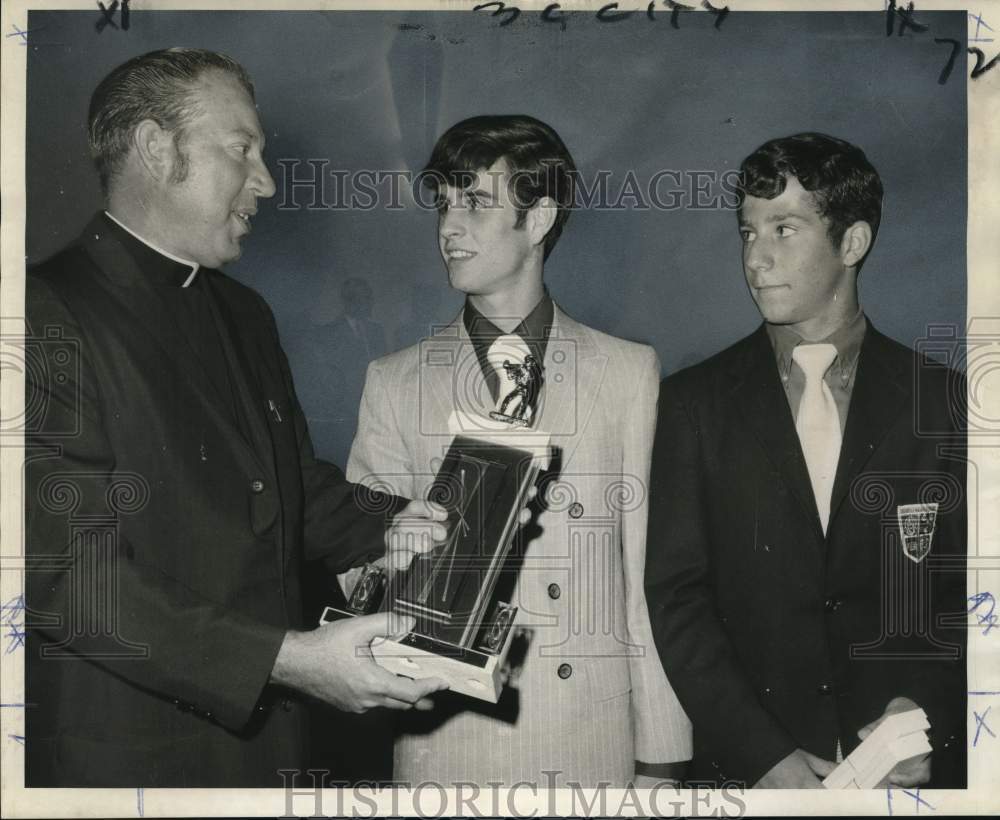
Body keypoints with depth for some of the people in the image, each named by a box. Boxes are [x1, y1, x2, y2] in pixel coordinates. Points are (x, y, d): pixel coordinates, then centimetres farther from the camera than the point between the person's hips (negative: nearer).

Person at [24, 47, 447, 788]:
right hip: (126, 753, -7)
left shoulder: (244, 316, 13)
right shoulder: (48, 317, -15)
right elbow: (67, 574, -21)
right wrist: (287, 659, -25)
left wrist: (382, 527, 1)